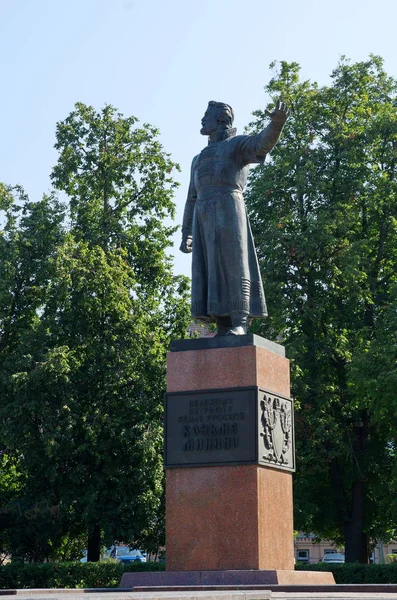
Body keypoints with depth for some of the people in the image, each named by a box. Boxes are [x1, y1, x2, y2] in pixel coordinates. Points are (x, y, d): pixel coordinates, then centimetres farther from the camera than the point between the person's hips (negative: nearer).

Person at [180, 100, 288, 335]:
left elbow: (264, 142, -11)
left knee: (234, 267, -15)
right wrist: (186, 234, 18)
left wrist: (277, 121, -33)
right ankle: (223, 331, -7)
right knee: (212, 273, -3)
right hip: (205, 217, 6)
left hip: (229, 212, -6)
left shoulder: (238, 144, 12)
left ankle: (239, 325, -17)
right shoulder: (200, 159, 32)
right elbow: (193, 200, 28)